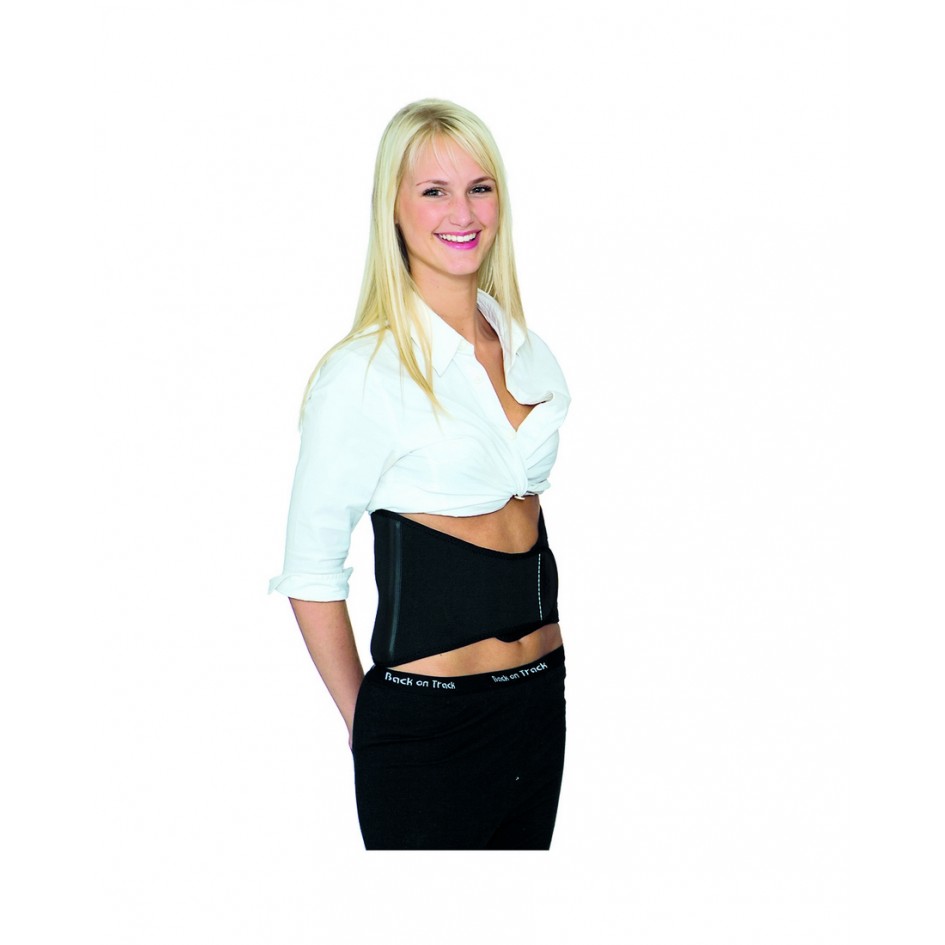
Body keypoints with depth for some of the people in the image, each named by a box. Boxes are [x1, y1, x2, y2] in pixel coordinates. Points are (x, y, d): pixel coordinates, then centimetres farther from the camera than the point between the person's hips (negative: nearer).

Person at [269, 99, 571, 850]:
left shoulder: (528, 351, 8)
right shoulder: (362, 372, -12)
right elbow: (311, 574, -10)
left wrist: (553, 653, 14)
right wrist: (365, 725, -6)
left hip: (539, 700, 6)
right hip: (428, 722, -6)